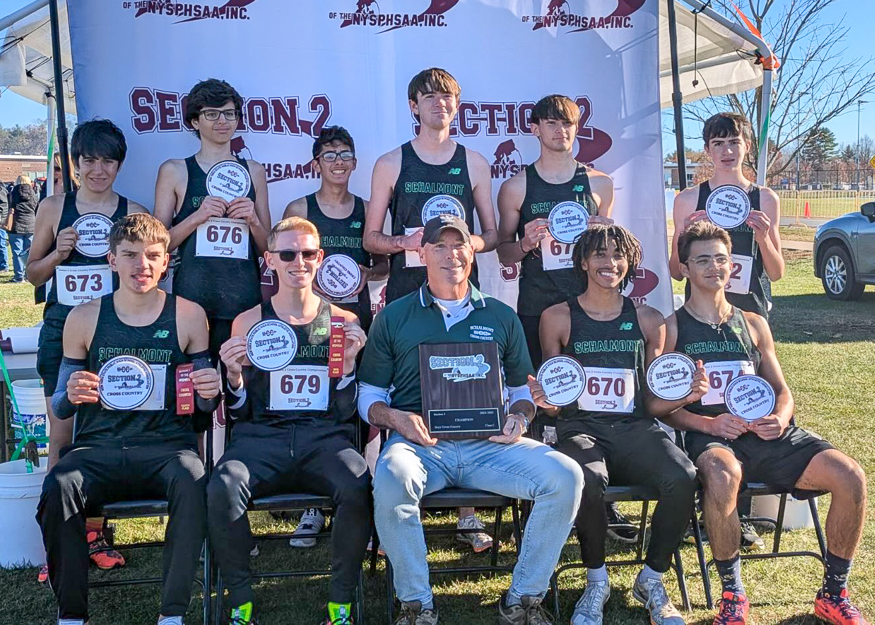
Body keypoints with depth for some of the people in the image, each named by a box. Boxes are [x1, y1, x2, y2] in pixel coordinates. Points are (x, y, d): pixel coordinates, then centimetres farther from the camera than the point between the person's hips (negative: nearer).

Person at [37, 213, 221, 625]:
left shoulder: (188, 316, 7)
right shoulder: (84, 319, 9)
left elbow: (204, 404, 14)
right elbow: (59, 409, 13)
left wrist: (210, 394, -11)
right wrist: (70, 396, -11)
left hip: (166, 444, -1)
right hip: (98, 447, 1)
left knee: (193, 482, -34)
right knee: (58, 487, -31)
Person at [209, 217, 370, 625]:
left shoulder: (343, 322, 12)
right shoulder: (249, 322, 12)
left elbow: (347, 413, 11)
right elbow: (240, 413, 13)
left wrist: (348, 365, -6)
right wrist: (234, 375, -8)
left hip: (325, 437, 0)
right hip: (262, 437, 0)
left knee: (357, 487, -34)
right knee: (222, 490, -32)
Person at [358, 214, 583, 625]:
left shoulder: (501, 317, 20)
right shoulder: (394, 317, 14)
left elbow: (523, 389, 23)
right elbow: (369, 395, 13)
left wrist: (519, 417, -1)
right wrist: (395, 418, -9)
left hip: (489, 444, 2)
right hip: (419, 443, -2)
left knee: (565, 476, -23)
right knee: (391, 479, -38)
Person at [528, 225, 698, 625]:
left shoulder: (649, 321, 14)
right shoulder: (558, 318, 8)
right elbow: (555, 406, 10)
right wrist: (545, 401, -13)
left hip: (636, 428, 2)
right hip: (580, 428, -2)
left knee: (684, 479, -30)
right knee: (588, 481, -37)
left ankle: (651, 580, -4)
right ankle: (596, 582, -9)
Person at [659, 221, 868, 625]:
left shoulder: (753, 325, 20)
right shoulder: (671, 329, 7)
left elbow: (781, 390, 18)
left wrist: (779, 419, -5)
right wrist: (709, 424, -16)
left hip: (768, 434, 4)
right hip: (709, 437, -4)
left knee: (851, 478, -21)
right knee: (721, 476, -41)